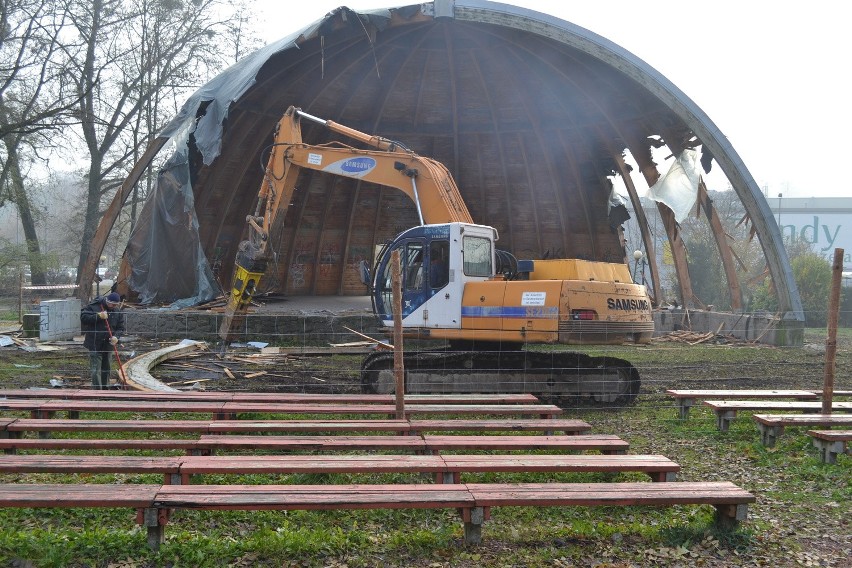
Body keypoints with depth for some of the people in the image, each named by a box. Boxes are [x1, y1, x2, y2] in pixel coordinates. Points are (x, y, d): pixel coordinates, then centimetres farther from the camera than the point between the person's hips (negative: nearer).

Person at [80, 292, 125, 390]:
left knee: (106, 369, 14)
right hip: (94, 344, -5)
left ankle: (105, 389, 25)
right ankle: (97, 390, -5)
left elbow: (120, 327, 9)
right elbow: (83, 317, -16)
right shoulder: (94, 307, -8)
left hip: (108, 344, 5)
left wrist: (116, 336, -11)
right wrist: (98, 316, -25)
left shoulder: (117, 312, 6)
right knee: (95, 369, -8)